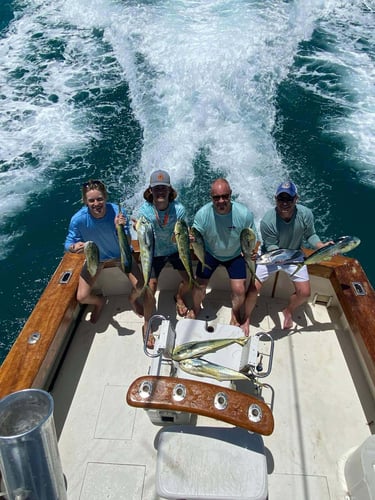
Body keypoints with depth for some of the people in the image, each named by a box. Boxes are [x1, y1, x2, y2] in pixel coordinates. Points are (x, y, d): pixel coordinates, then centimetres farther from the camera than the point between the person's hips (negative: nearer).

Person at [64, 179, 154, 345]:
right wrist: (74, 247, -44)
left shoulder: (118, 212, -33)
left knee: (142, 290, -10)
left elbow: (127, 244, -31)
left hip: (120, 254, -1)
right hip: (96, 257, 1)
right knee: (82, 297, -4)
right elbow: (68, 244, -19)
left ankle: (133, 298, 30)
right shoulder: (78, 219, -32)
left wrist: (119, 228, -51)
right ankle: (99, 301, 35)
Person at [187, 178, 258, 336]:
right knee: (199, 286, 1)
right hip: (210, 253, 1)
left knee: (239, 290, -7)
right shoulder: (202, 214, -27)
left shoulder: (244, 214, -28)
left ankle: (236, 318, 26)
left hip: (235, 254, 0)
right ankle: (196, 310, 36)